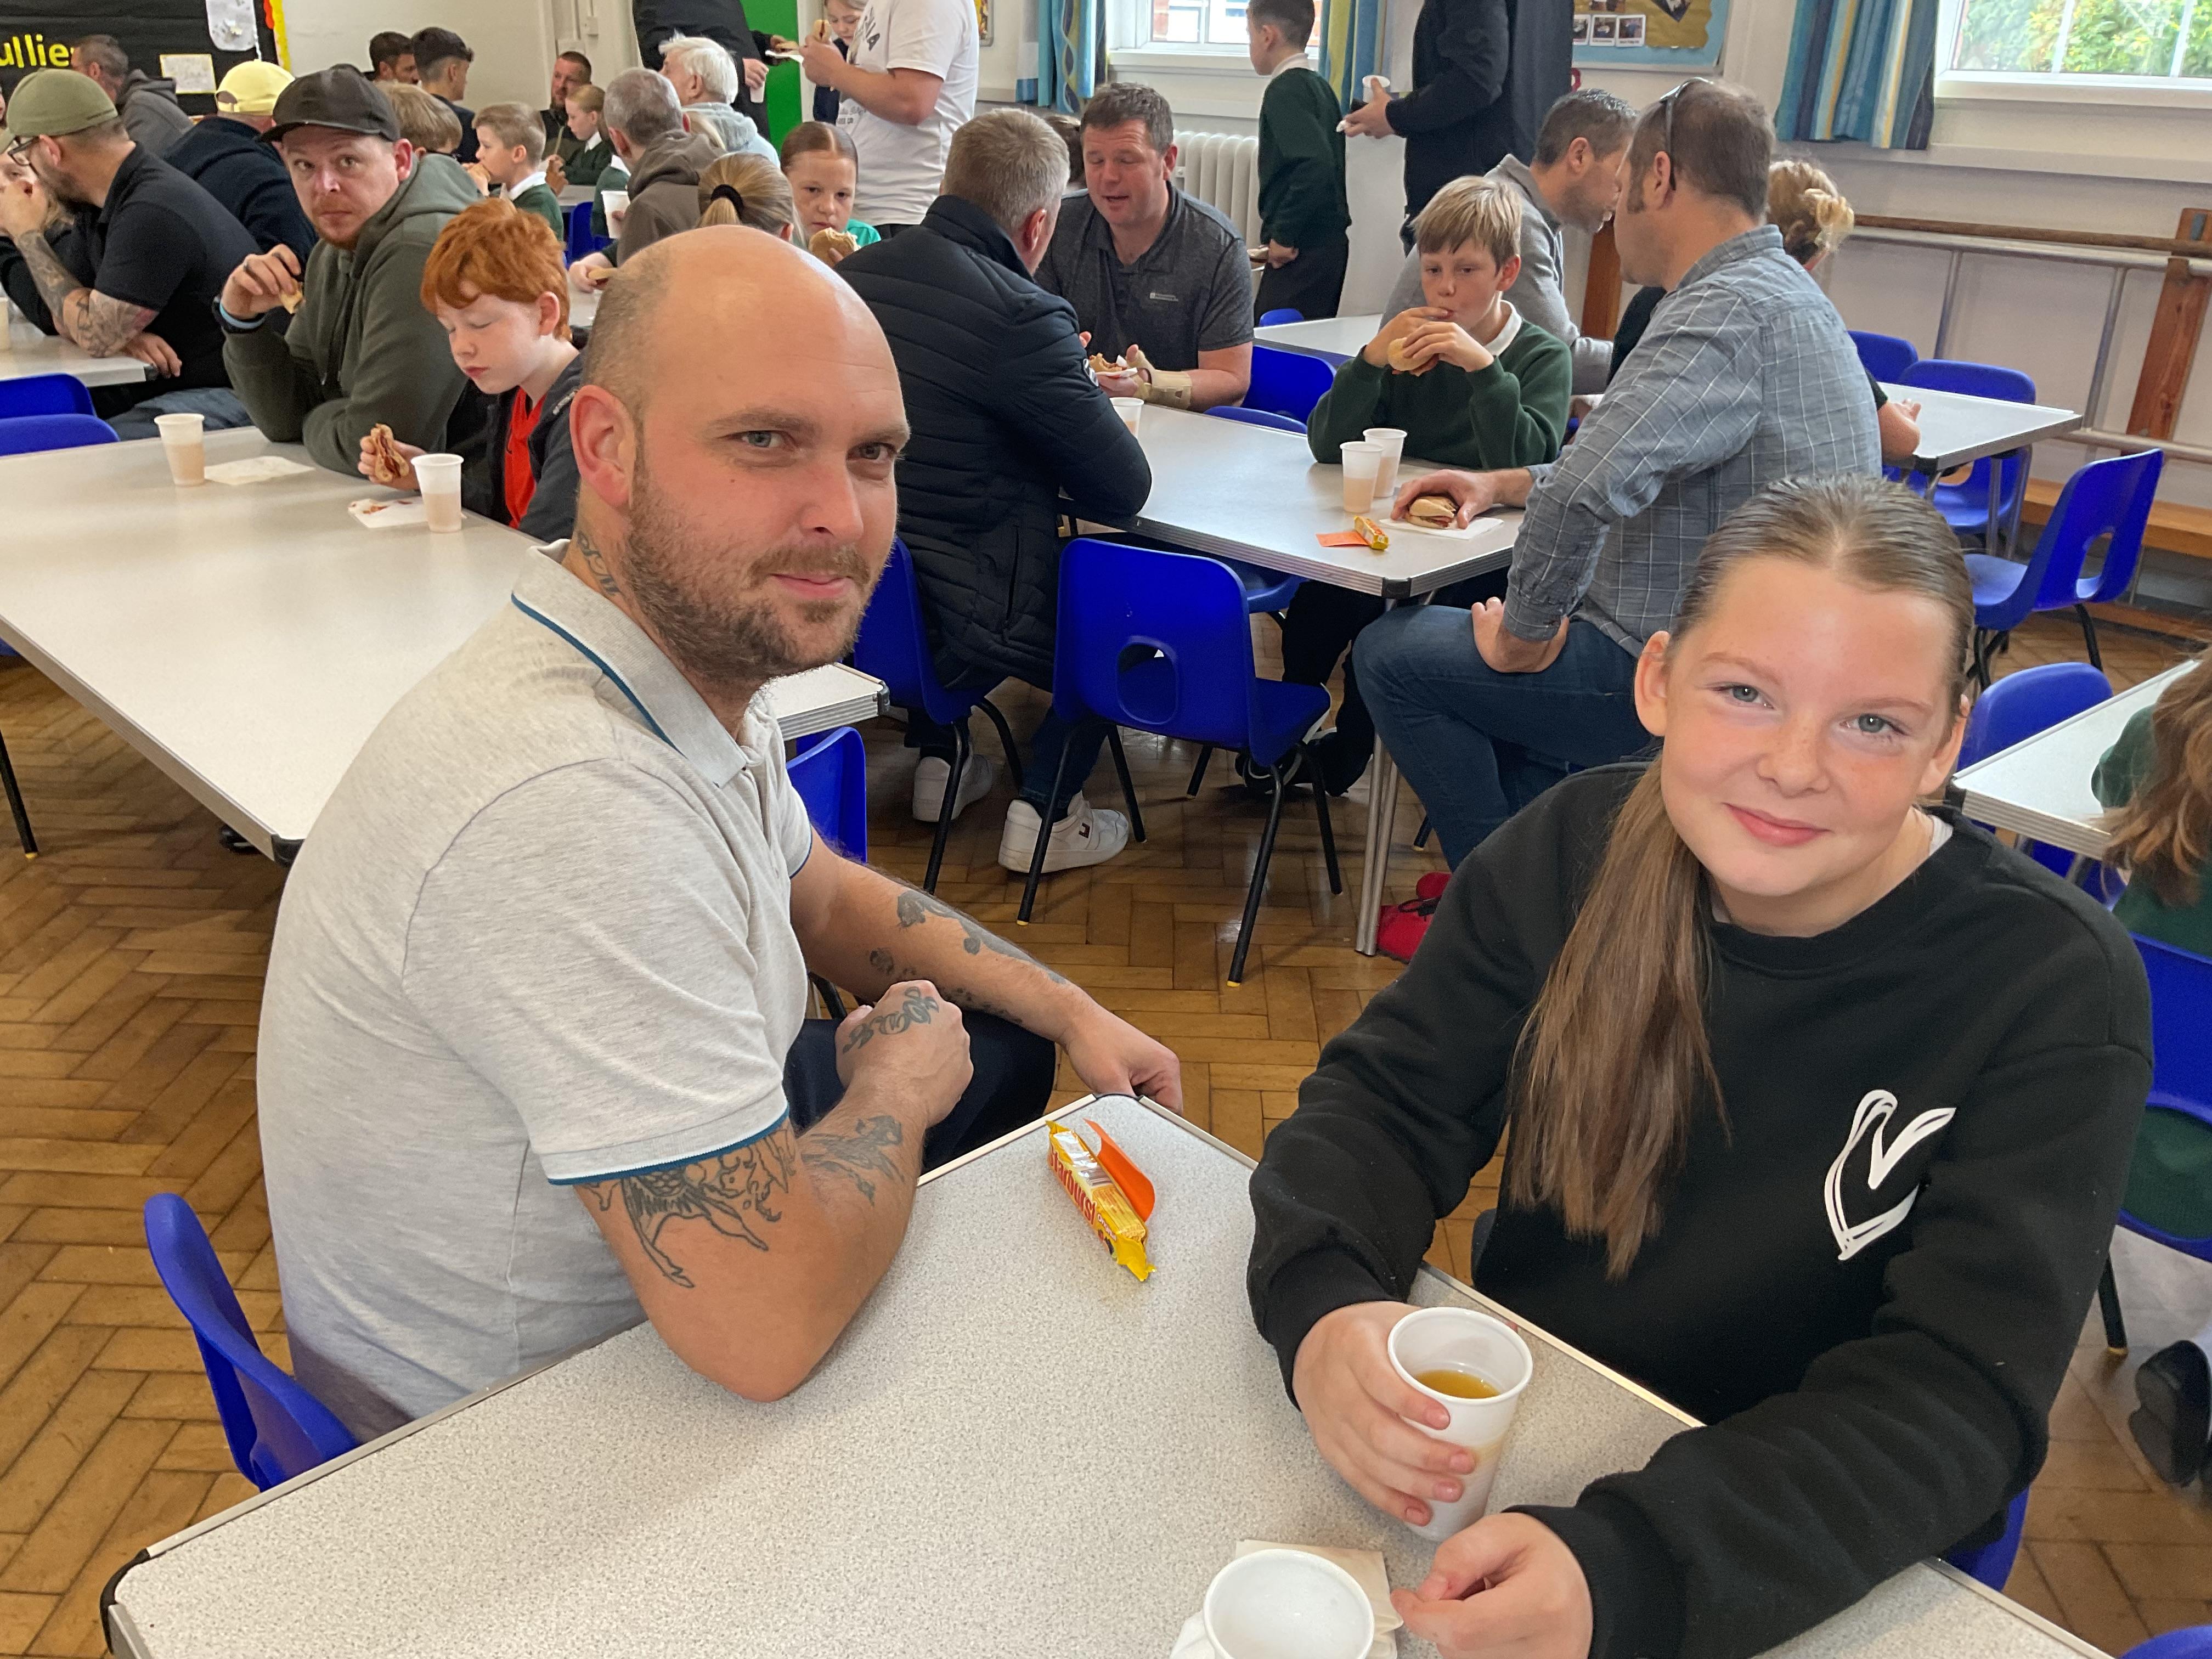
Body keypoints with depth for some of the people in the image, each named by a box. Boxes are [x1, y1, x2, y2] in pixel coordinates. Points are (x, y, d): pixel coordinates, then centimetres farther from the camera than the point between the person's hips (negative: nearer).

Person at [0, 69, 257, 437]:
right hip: (154, 386, 10)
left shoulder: (154, 213, -20)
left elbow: (93, 333, -15)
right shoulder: (98, 203, 12)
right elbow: (68, 317, 13)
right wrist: (119, 334, -11)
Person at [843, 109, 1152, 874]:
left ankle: (936, 760, 36)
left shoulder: (851, 275, 1)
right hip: (953, 623, -7)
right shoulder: (1023, 317, -22)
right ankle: (1044, 813, 18)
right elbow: (1123, 489, -16)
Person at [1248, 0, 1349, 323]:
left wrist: (1284, 234, -20)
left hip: (1300, 249, -10)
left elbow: (1314, 164, -25)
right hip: (1330, 243, 10)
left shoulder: (1285, 90, -12)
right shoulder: (1320, 87, 16)